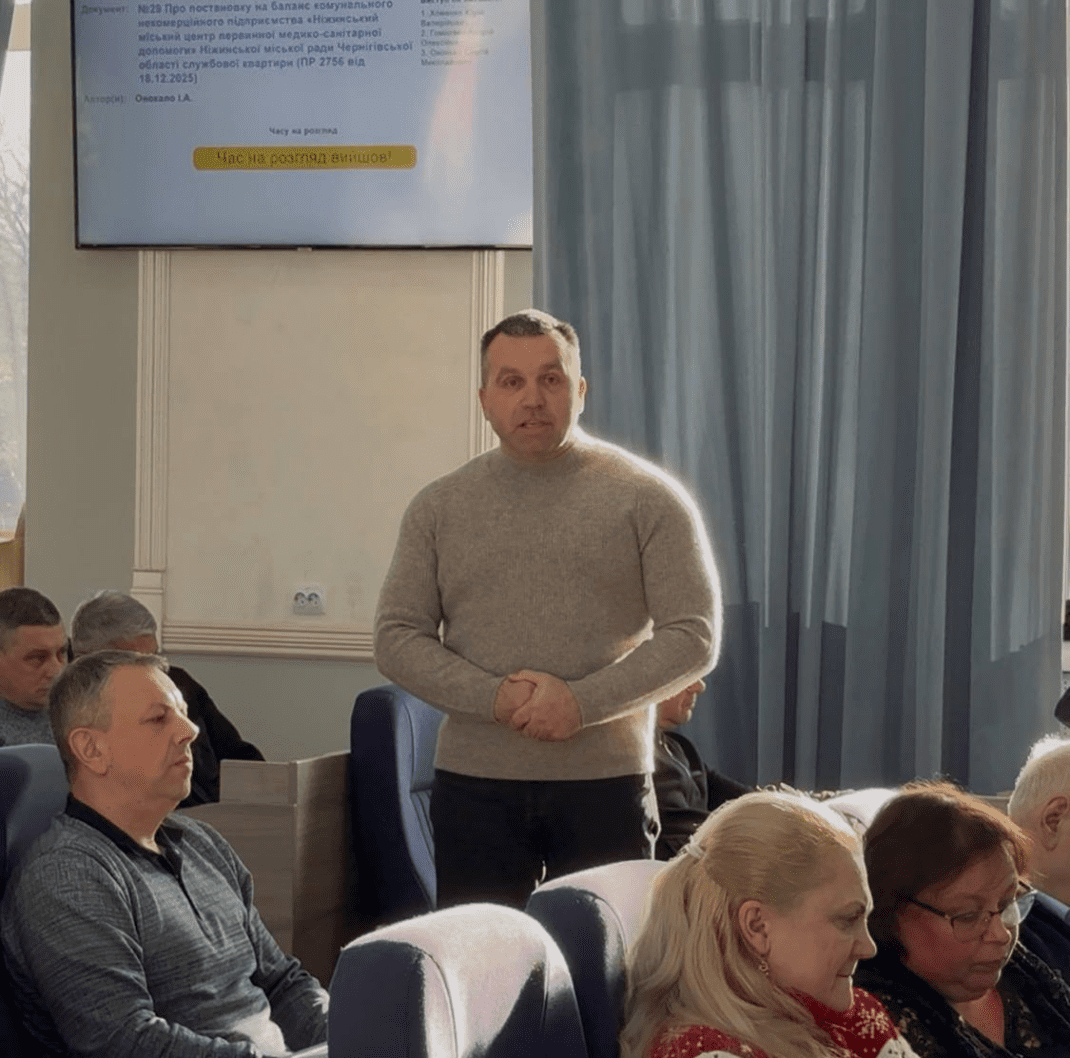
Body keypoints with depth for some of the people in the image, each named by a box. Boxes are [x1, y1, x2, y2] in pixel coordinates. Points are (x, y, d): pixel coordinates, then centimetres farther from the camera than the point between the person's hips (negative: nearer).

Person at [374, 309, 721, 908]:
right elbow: (397, 640, 5)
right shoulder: (440, 508, 9)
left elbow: (694, 637, -4)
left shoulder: (646, 498, 1)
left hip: (606, 782, -2)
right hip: (474, 786, 2)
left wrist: (583, 702, -16)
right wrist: (493, 697, -12)